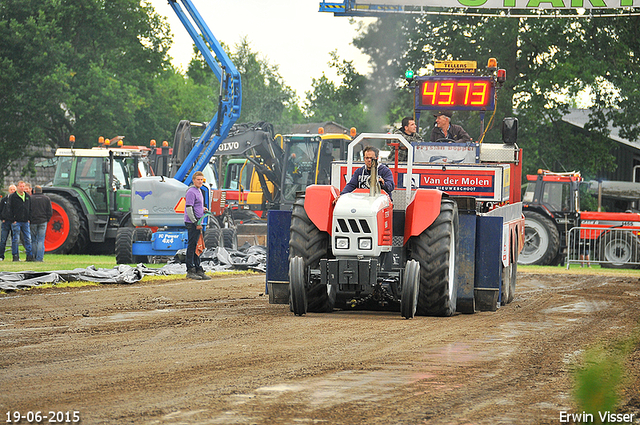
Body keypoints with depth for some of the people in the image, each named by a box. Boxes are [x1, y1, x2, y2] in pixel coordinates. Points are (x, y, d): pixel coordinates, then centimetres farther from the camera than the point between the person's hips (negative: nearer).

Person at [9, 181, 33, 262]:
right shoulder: (12, 196, -1)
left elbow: (30, 209, 17)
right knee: (16, 239, -3)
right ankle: (15, 256, 3)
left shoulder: (28, 196, 13)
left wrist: (29, 219, 6)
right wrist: (13, 220, -10)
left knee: (28, 239, 2)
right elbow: (10, 209, -3)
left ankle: (29, 255, 5)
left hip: (25, 222, 4)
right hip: (16, 222, -4)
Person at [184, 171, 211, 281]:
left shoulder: (199, 191, 18)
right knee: (192, 246, -8)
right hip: (192, 223, -10)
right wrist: (196, 223, -19)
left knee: (197, 247, 11)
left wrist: (203, 209, 10)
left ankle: (198, 270, 15)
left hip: (197, 223, 10)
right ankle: (190, 271, -6)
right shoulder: (191, 192, -12)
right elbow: (189, 208, -18)